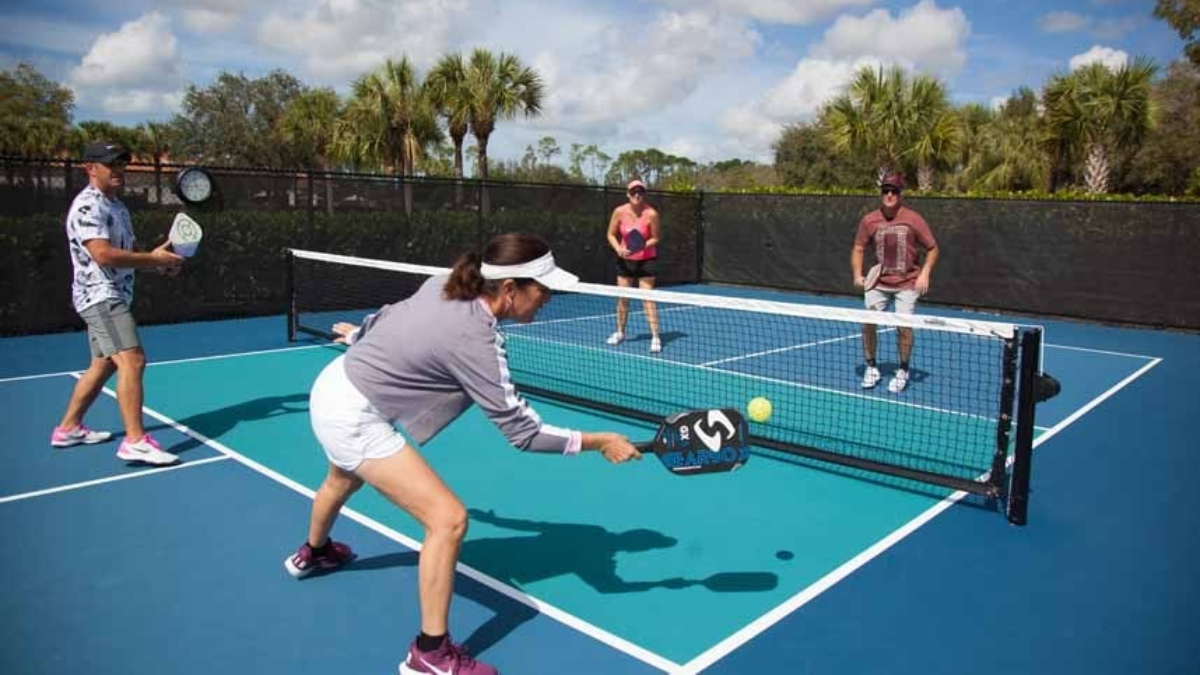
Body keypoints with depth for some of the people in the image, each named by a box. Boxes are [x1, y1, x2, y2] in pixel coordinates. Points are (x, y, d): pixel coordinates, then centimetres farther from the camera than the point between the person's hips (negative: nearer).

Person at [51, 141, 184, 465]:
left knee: (104, 364, 17)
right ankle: (135, 441, -23)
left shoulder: (116, 206, 17)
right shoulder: (87, 206, -14)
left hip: (113, 296, 10)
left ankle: (69, 427, 30)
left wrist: (154, 258, 0)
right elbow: (104, 255, -25)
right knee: (132, 359, -20)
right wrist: (155, 259, -20)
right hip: (101, 296, -10)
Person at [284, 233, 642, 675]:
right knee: (448, 519, -13)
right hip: (355, 417, -10)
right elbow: (522, 430, -27)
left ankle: (313, 554, 71)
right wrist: (599, 442, -20)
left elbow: (392, 315, 11)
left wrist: (360, 335, 32)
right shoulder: (474, 338, -30)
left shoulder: (445, 286, -8)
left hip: (334, 385, 10)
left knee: (344, 481, 39)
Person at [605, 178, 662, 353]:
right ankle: (620, 332, 29)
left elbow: (656, 238, -9)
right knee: (622, 298, 10)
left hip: (646, 260, -3)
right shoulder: (619, 212, -10)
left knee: (647, 298, -8)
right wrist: (618, 249, -17)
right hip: (625, 259, 3)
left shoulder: (651, 213, -18)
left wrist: (643, 245, -27)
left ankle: (655, 337, -3)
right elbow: (611, 234, 1)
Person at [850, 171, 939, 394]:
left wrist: (924, 274, -13)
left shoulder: (914, 220, -8)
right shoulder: (869, 221, -3)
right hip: (878, 282, 2)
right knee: (867, 323, -4)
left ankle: (903, 371, 15)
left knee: (904, 326, -7)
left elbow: (932, 249, 0)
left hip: (907, 283, -2)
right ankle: (871, 367, 17)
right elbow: (858, 249, 6)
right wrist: (857, 275, -9)